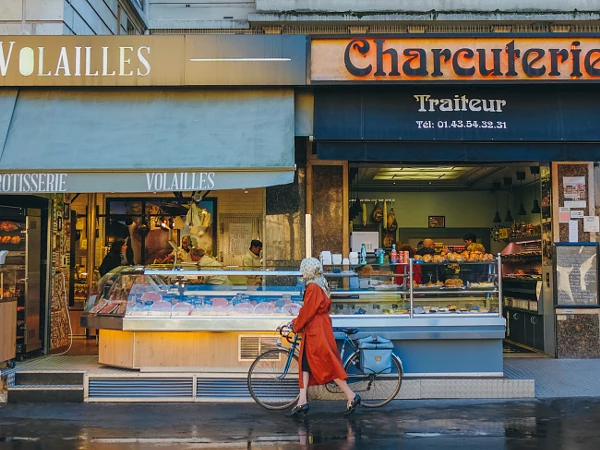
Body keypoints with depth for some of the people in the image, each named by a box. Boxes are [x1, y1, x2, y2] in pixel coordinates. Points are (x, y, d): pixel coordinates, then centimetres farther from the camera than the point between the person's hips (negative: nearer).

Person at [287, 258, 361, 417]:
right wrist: (297, 321, 19)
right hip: (314, 331, 10)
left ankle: (352, 397, 2)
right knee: (305, 364, 9)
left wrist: (295, 326, -4)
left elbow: (307, 311, -17)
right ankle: (302, 402, 10)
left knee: (328, 365, -5)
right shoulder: (321, 285, 14)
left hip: (317, 332, -10)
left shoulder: (313, 287, -16)